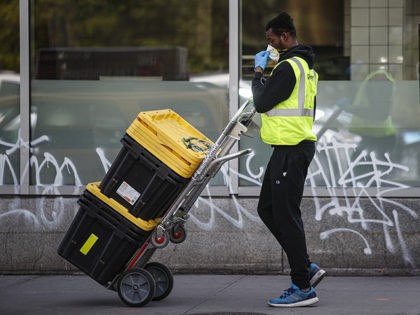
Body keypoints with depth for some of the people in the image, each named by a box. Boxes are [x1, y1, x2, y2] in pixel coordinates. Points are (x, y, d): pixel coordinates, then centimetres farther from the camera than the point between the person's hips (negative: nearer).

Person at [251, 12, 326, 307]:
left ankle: (303, 288, -5)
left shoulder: (288, 66, -16)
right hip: (292, 148, 11)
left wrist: (258, 71, -2)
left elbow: (262, 102, -15)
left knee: (286, 215, -7)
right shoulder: (305, 66, 18)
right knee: (268, 209, 15)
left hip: (290, 150, -11)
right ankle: (306, 268, 15)